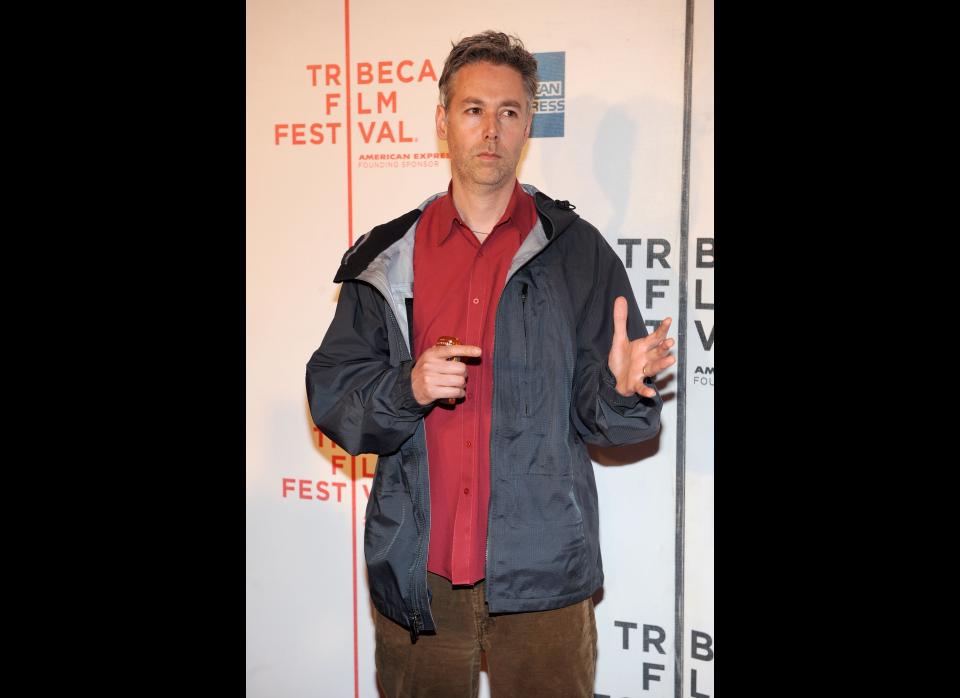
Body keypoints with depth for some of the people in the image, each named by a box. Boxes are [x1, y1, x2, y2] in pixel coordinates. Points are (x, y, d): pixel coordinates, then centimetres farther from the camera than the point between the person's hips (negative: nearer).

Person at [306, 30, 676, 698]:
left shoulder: (578, 252, 1)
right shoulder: (388, 258, 6)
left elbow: (597, 417, 1)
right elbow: (332, 397, 2)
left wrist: (620, 389, -21)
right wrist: (408, 387, -16)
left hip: (542, 573, -1)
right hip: (416, 574, 1)